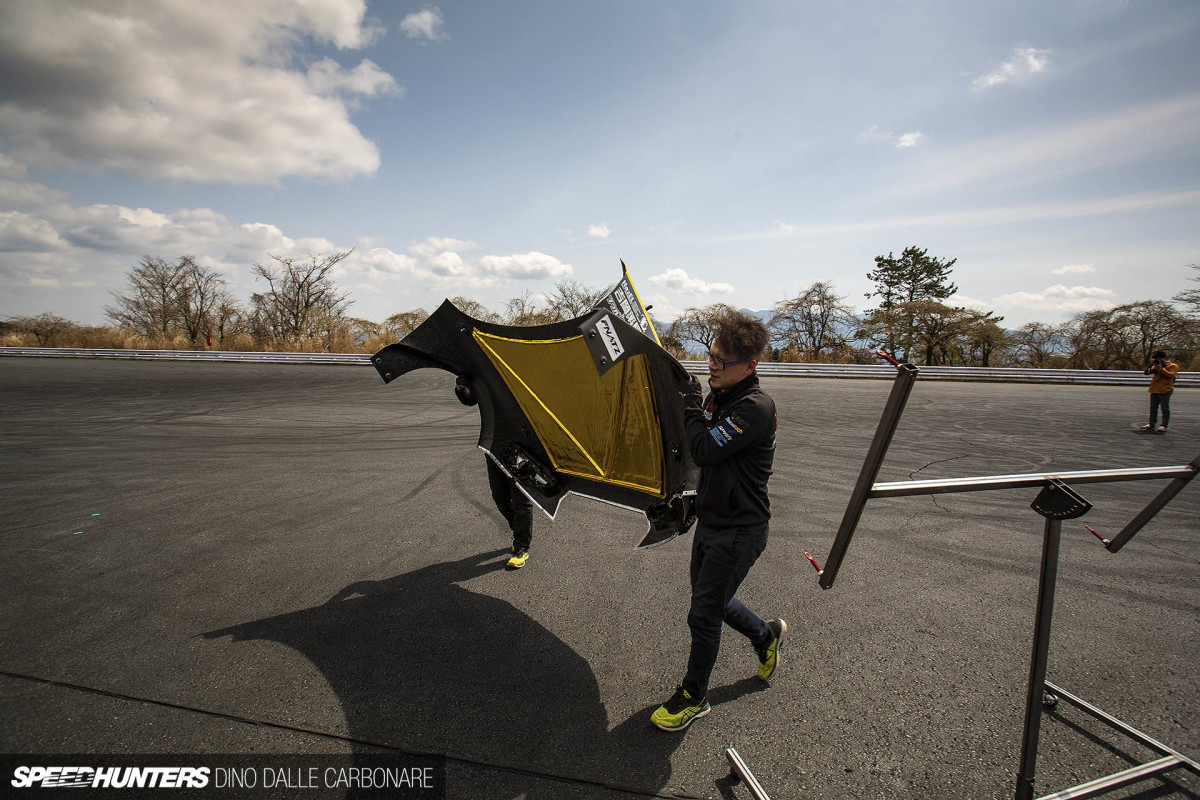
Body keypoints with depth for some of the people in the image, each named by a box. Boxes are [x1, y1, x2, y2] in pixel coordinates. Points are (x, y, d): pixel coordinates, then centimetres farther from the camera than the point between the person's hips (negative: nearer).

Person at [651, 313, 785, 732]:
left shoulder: (756, 408, -25)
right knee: (711, 600, 23)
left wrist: (691, 406, -16)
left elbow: (705, 450, -30)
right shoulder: (716, 395, 2)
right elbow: (695, 447, 13)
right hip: (710, 521, 8)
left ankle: (694, 697, 25)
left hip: (739, 531, -8)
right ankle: (765, 635, 49)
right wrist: (690, 404, -2)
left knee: (703, 615, 3)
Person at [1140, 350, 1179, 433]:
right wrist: (1150, 365, -2)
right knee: (1153, 408, 10)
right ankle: (1152, 424, 16)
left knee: (1165, 408, -2)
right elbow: (1146, 372, 11)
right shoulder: (1156, 366, 15)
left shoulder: (1173, 366, -1)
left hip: (1165, 390, -6)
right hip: (1154, 390, 7)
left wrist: (1160, 368, -17)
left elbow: (1170, 375, -15)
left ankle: (1164, 426, 0)